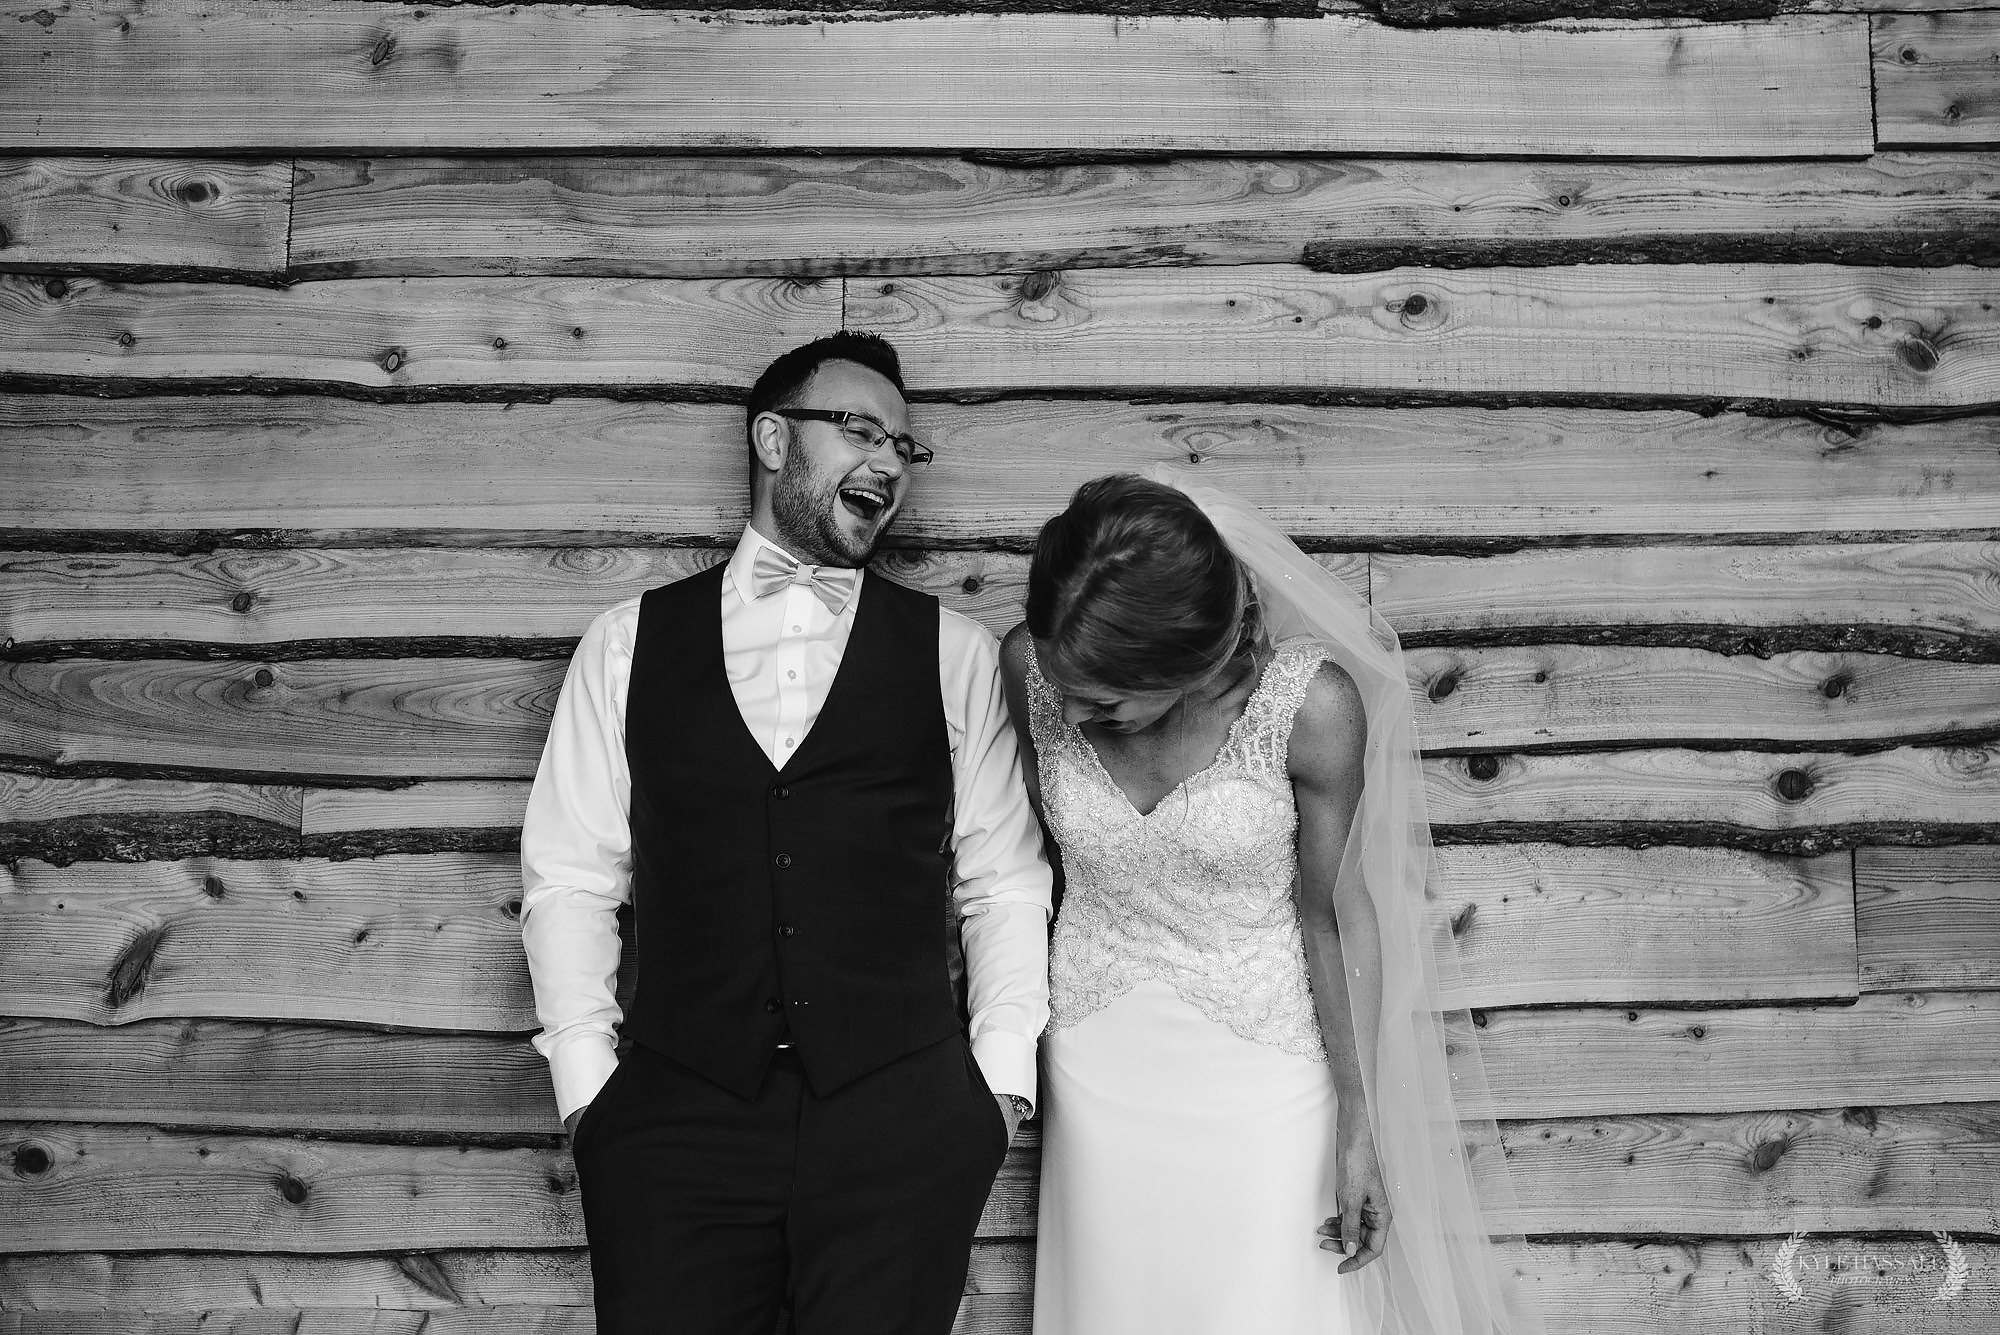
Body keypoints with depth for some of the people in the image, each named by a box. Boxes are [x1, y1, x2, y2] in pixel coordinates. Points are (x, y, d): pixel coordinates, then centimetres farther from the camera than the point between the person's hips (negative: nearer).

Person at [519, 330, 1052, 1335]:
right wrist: (587, 1083, -1)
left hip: (904, 1126, 0)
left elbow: (1004, 885, 9)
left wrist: (1001, 1082, 1)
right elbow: (570, 878, 7)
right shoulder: (628, 643, 8)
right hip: (671, 1120, 0)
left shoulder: (953, 652, 8)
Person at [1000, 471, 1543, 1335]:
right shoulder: (1029, 666, -15)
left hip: (1264, 1077, -2)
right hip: (1097, 1069, 3)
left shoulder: (1311, 705, -24)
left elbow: (1332, 914, -11)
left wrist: (1360, 1127, -5)